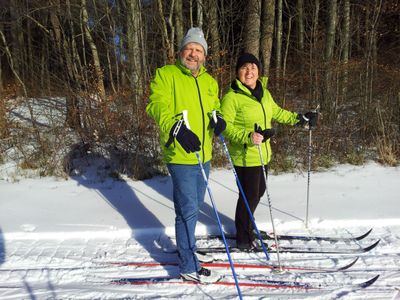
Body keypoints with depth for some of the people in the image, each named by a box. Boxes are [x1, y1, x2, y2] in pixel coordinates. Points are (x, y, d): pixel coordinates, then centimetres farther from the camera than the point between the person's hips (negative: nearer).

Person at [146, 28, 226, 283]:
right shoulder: (166, 75, -4)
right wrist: (177, 128, -33)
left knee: (193, 207, 18)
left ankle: (187, 250, 37)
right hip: (180, 155, -7)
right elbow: (158, 105, -16)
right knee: (188, 209, -3)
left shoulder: (210, 81, 15)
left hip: (203, 155, 7)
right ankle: (189, 267, 11)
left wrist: (218, 119, -1)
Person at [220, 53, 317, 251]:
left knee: (259, 191, 21)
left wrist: (299, 119, 20)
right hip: (245, 157, -8)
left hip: (262, 154, 8)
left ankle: (247, 227, 44)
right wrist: (247, 136, -34)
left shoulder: (264, 93, 9)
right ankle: (243, 238, 22)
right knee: (249, 196, 1)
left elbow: (276, 112, 24)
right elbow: (225, 125, -21)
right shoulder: (232, 97, -15)